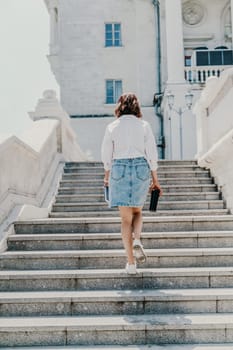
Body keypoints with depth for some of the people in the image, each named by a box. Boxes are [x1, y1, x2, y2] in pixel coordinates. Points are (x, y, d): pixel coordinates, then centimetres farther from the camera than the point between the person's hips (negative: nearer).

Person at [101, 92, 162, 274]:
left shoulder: (112, 127, 3)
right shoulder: (144, 125, 2)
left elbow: (106, 155, 6)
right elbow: (152, 154, -1)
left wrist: (107, 176, 21)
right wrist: (155, 179, 6)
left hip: (119, 169, 0)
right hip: (141, 168, 0)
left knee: (126, 218, 6)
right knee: (137, 211, 21)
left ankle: (131, 263, 6)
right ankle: (136, 240, -7)